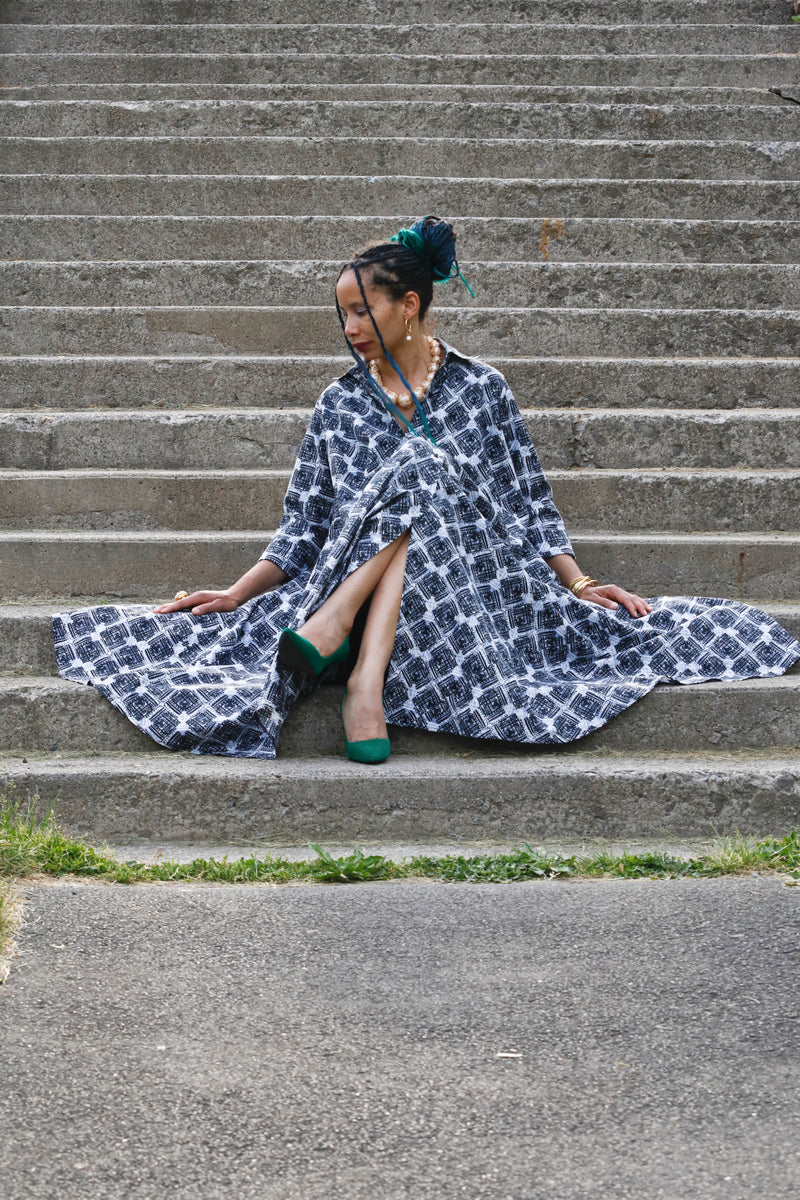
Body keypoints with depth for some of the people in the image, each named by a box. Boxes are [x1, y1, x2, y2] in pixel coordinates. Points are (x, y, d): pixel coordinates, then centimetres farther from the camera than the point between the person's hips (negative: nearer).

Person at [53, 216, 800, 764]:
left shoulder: (479, 388, 11)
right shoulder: (340, 404, 15)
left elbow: (526, 502, 10)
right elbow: (304, 526, 13)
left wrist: (579, 585, -1)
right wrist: (233, 596, 4)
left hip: (468, 586, -1)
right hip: (348, 577, 1)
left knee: (425, 470, -31)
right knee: (421, 466, -28)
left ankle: (365, 672, -39)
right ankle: (366, 672, -36)